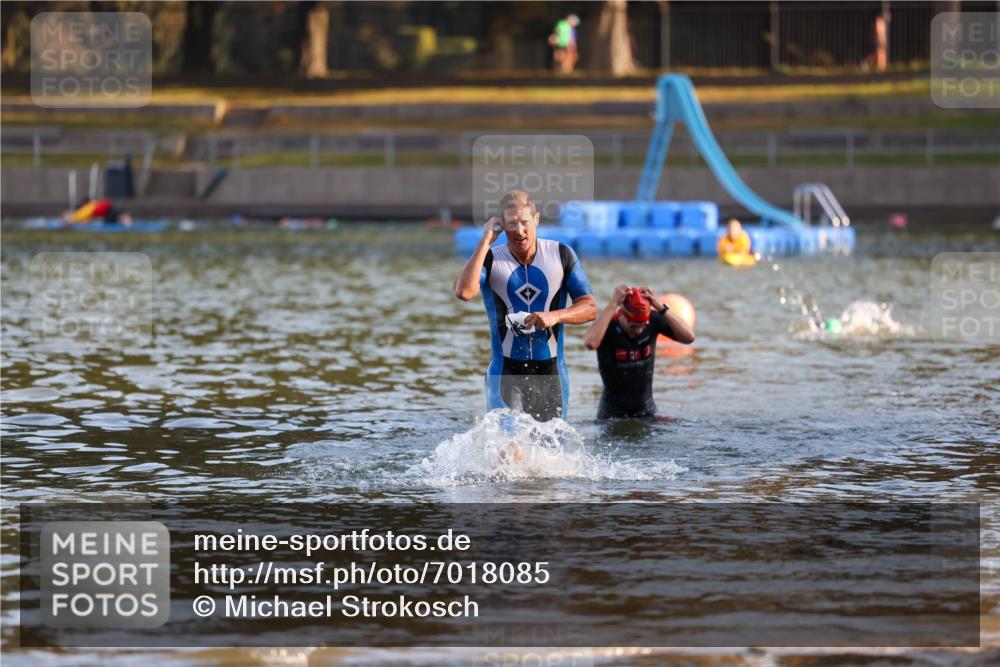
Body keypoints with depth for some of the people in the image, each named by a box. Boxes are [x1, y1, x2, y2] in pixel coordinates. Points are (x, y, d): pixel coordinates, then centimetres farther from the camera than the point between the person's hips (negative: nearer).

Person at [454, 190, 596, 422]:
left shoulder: (561, 255, 2)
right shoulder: (490, 259, -2)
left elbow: (590, 308, 4)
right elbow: (464, 292, -22)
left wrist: (556, 316, -16)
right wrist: (485, 241, -17)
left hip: (550, 372, 2)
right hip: (505, 374, -2)